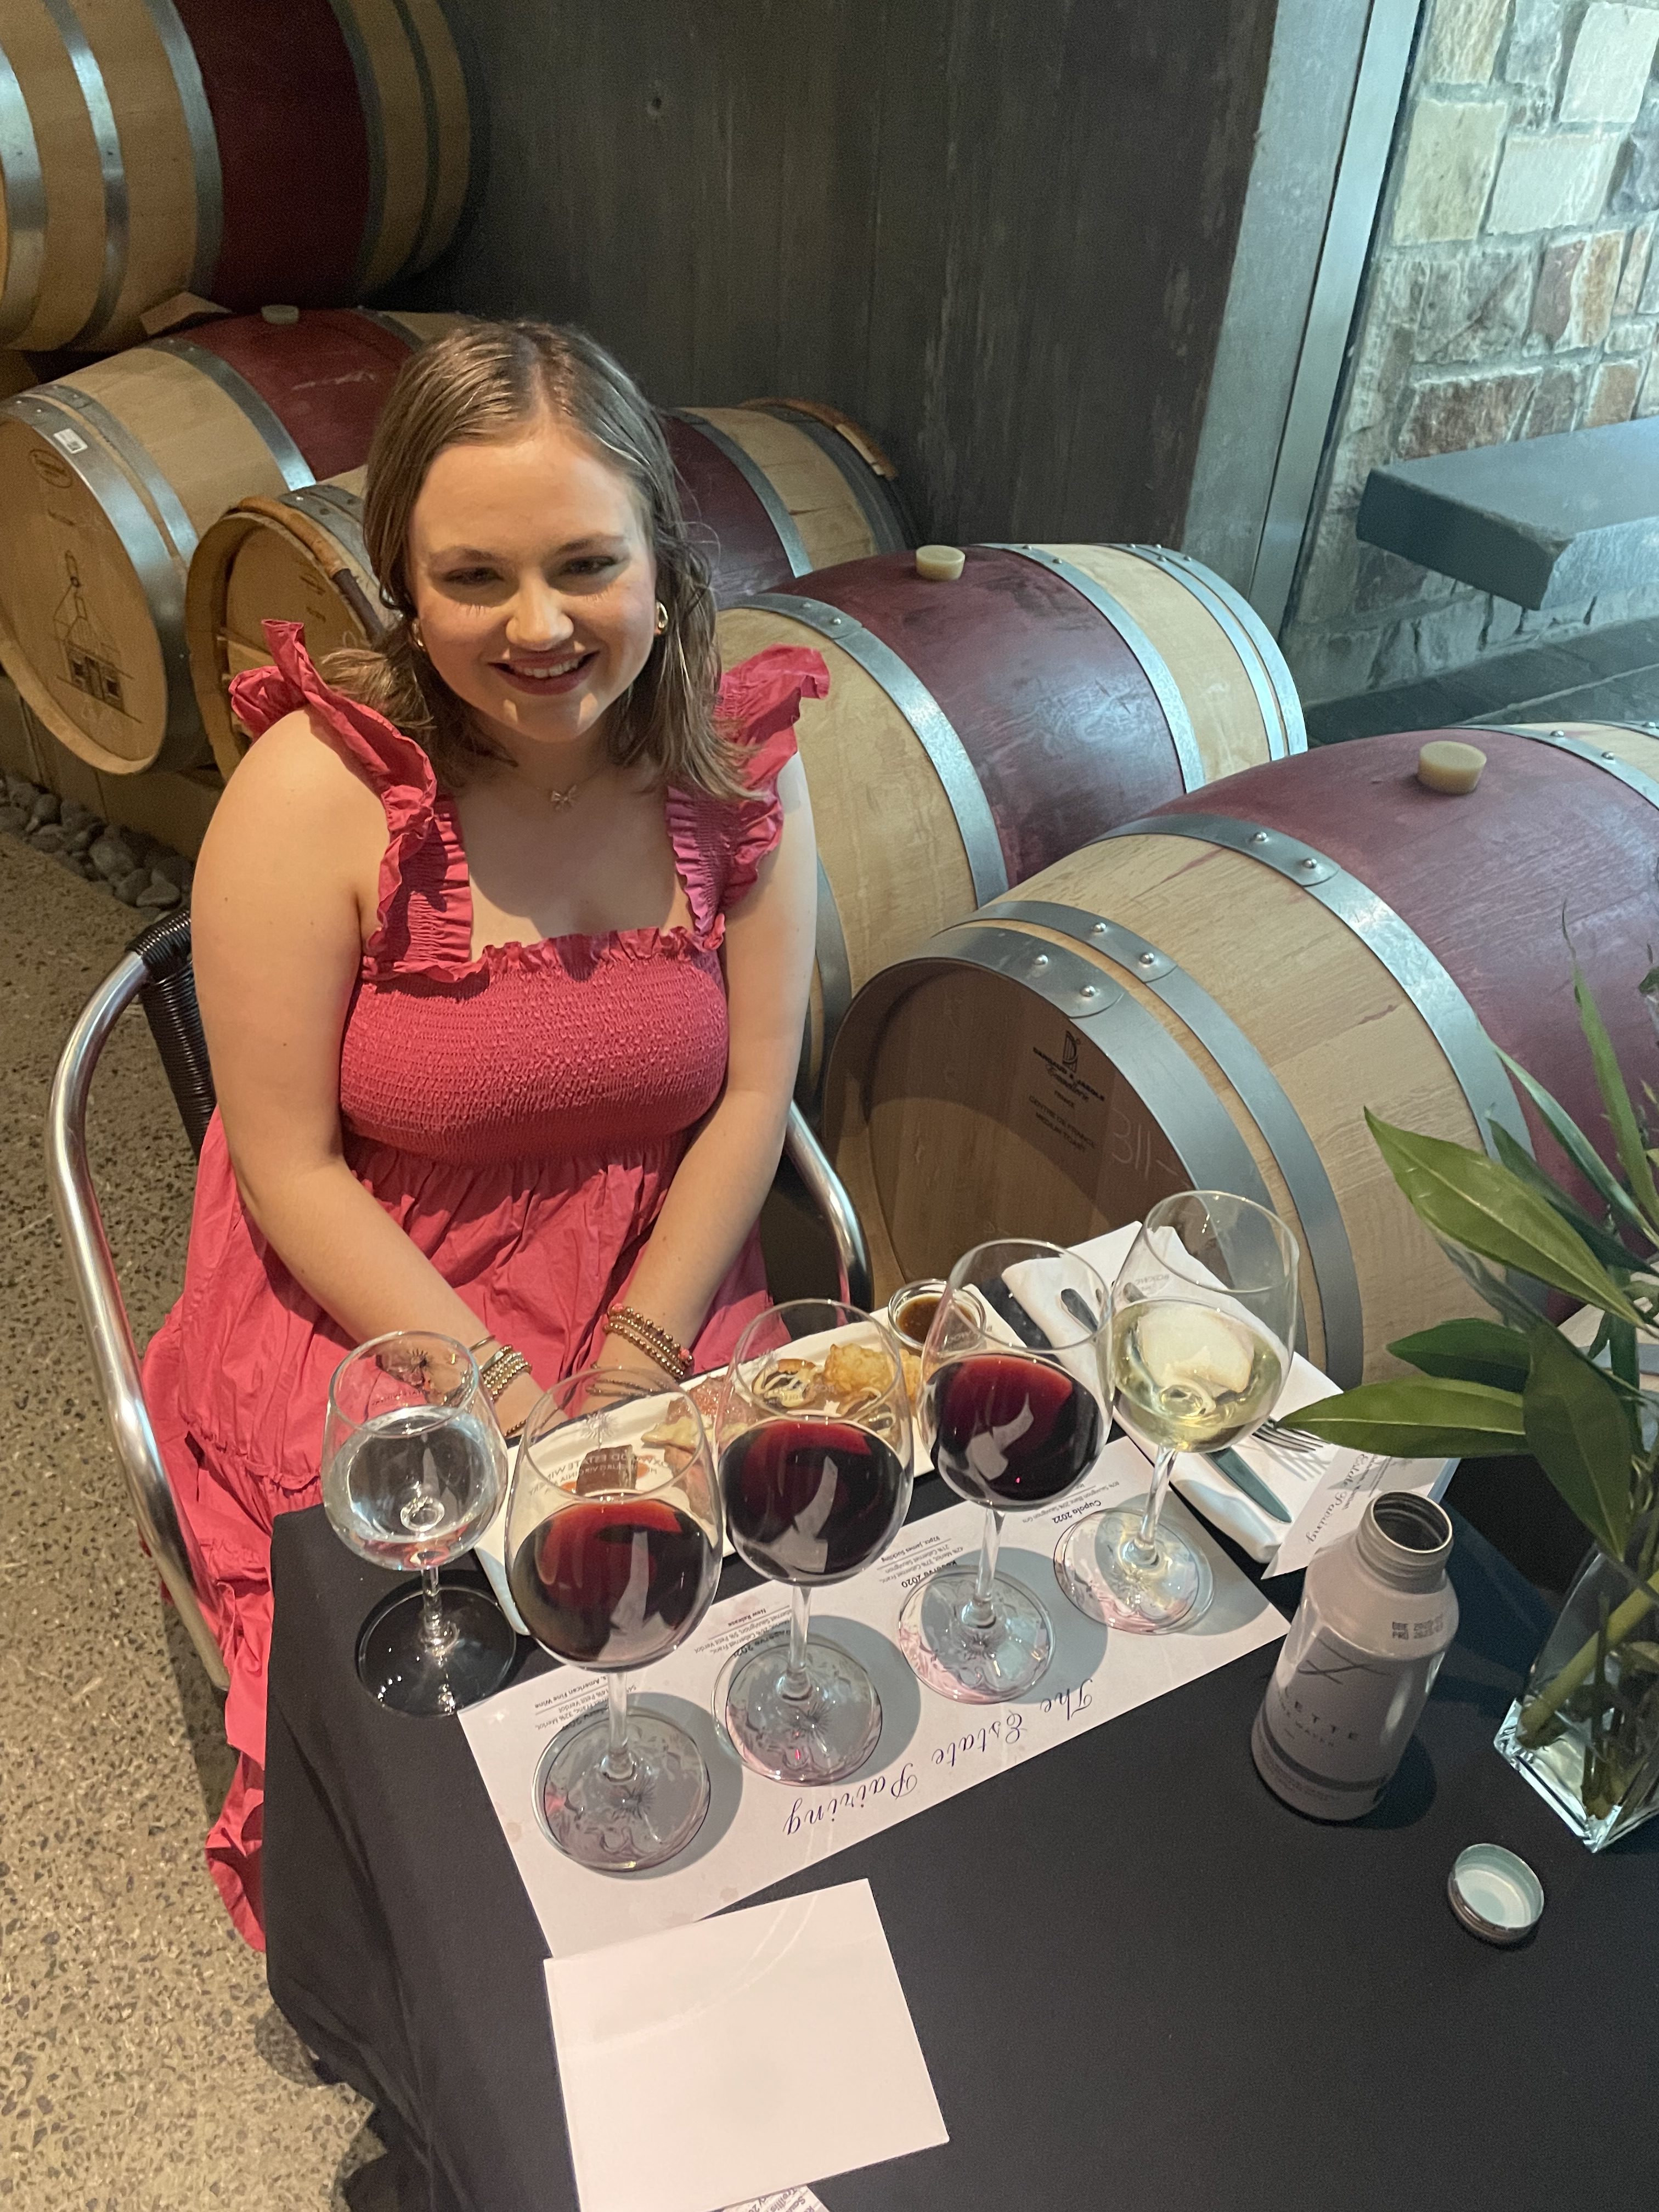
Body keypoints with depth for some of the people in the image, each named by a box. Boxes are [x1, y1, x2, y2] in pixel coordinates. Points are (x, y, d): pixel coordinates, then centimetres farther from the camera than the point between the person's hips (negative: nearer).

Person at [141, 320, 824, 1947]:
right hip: (365, 1305, -2)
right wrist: (498, 1390, -17)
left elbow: (751, 1096, -4)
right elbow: (291, 1166, -13)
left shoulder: (735, 764, -8)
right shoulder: (320, 791, -18)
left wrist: (633, 1363, -13)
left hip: (661, 1288, 3)